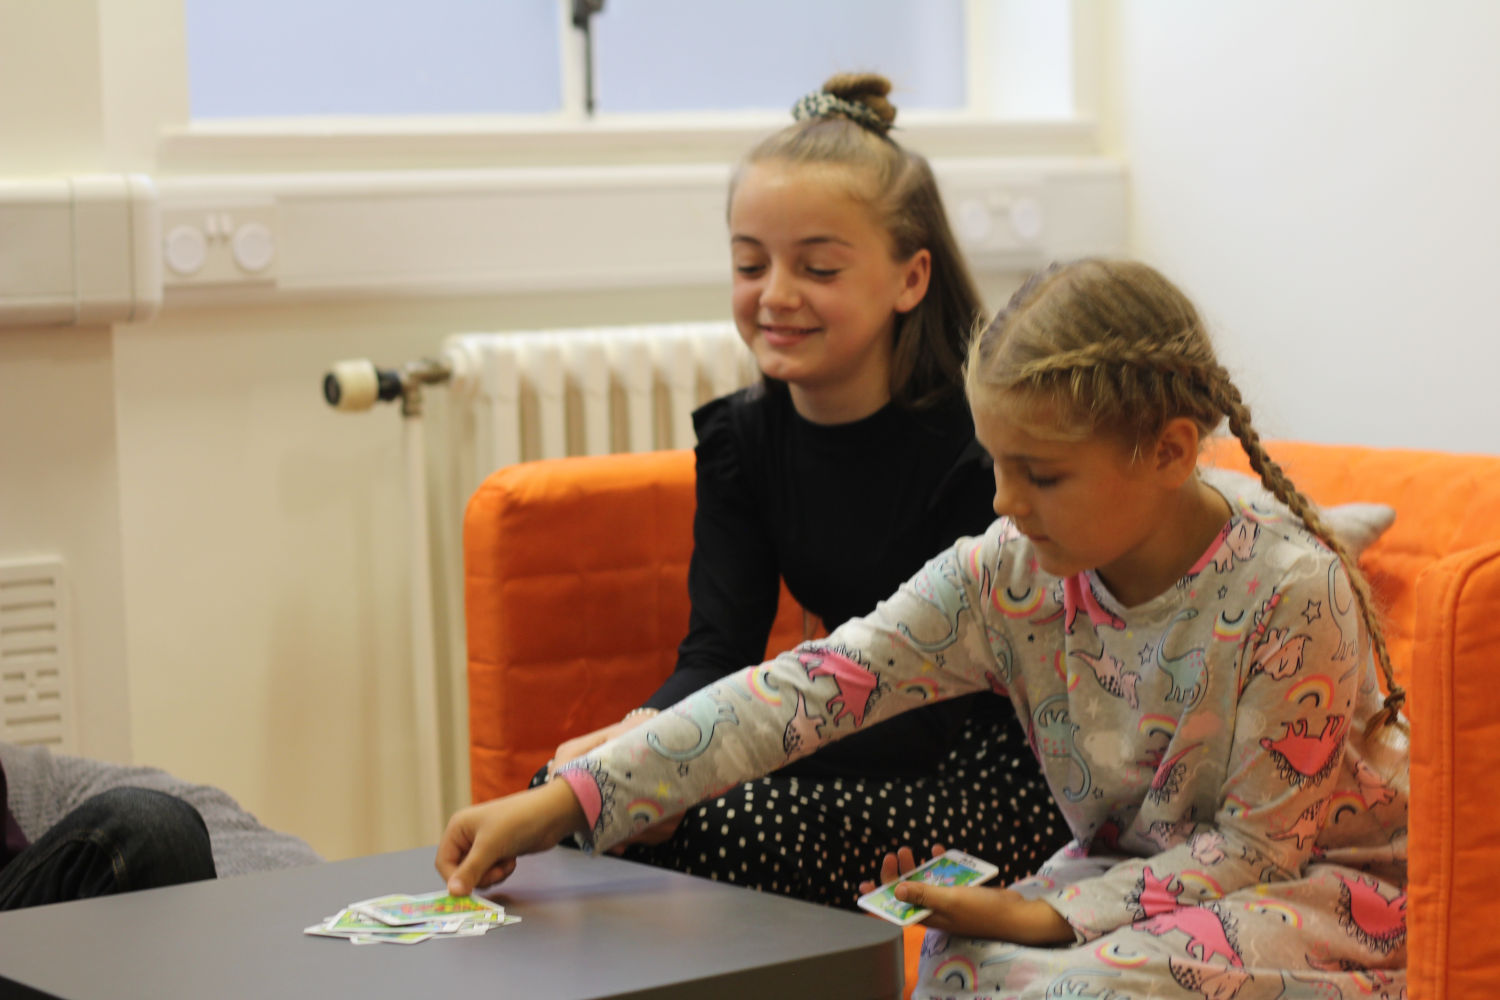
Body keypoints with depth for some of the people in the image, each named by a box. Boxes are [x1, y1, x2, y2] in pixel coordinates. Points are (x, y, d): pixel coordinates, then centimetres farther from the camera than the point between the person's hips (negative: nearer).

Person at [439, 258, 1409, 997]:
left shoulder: (1290, 590, -24)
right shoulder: (1009, 576, -11)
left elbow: (1261, 840, -18)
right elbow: (813, 686, -19)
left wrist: (1046, 915, -25)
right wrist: (563, 802, -27)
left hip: (1327, 884, -5)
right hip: (1131, 868, 5)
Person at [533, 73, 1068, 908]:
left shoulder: (973, 445, -19)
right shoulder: (742, 440, 2)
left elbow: (937, 709, -23)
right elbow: (719, 652, -5)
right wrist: (652, 733, -31)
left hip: (999, 781, -6)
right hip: (865, 758, 7)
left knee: (706, 832, -29)